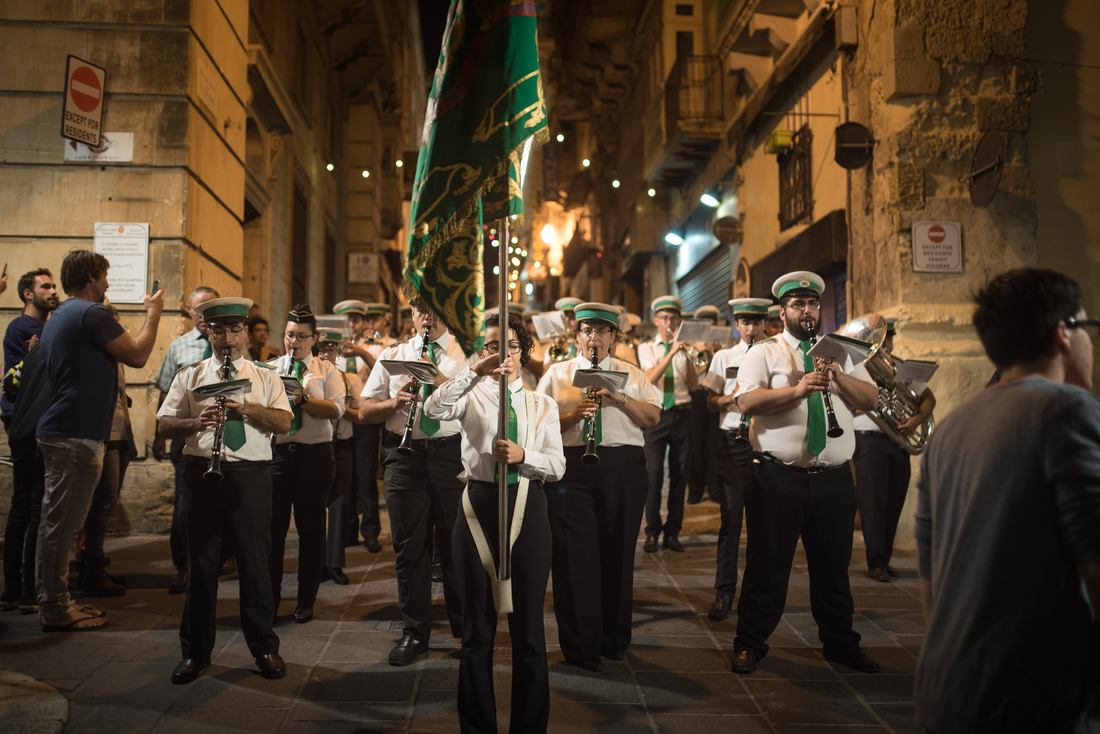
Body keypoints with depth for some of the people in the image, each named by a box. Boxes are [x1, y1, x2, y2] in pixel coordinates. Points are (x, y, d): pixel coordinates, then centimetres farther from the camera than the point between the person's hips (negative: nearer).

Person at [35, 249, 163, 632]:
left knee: (58, 522, 14)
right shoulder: (91, 313, -13)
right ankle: (55, 610, 2)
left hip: (59, 432, 10)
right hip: (76, 436, -10)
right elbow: (137, 355, -11)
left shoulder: (58, 317, 18)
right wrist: (153, 313, 2)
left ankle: (54, 603, 21)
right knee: (62, 524, -5)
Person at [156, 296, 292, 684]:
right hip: (202, 474, 1)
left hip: (251, 476, 0)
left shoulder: (266, 378, 11)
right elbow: (164, 425, 5)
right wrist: (197, 422, -15)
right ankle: (195, 651, 21)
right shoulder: (189, 376, 11)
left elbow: (284, 423, 0)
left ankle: (264, 647, 19)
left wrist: (249, 408, -15)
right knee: (201, 563, 7)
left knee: (255, 562, 5)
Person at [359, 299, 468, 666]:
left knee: (457, 543, 7)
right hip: (403, 453, 2)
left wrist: (440, 380, -20)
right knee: (410, 545, 7)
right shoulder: (392, 355, 13)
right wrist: (394, 403, -10)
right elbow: (364, 410, 10)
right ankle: (415, 632, 20)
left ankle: (467, 628, 25)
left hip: (452, 452, -2)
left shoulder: (467, 354, 6)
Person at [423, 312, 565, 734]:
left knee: (528, 625, 8)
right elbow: (434, 410, -20)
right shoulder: (471, 396, 3)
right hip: (479, 504, -1)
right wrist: (474, 371, -29)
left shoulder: (542, 405, 9)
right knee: (477, 626, 9)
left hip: (527, 508, 2)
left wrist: (522, 455, -18)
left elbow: (557, 466, 0)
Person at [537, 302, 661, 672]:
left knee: (619, 554, 7)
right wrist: (573, 414, -14)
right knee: (576, 556, -3)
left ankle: (614, 639, 23)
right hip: (571, 467, -1)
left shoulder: (633, 375, 16)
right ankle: (581, 646, 7)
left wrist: (620, 398, -9)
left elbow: (653, 417, 5)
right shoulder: (556, 374, 12)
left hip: (624, 467, 2)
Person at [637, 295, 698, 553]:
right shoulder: (647, 348, 6)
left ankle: (672, 532, 16)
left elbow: (694, 385, -2)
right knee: (654, 474, -6)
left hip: (681, 414, 2)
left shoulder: (684, 349, 9)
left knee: (680, 475, 5)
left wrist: (686, 355, -13)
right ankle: (652, 531, 7)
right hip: (656, 413, -2)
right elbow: (650, 378, -12)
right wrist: (671, 353, -21)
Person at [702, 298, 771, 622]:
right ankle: (724, 592, 2)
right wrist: (729, 398, -13)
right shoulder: (723, 357, 12)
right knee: (730, 517, -2)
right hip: (732, 441, 0)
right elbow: (711, 403, 8)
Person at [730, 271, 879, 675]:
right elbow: (746, 401, -13)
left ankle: (841, 643, 30)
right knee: (767, 564, 4)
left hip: (834, 478, 4)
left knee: (833, 566, 14)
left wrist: (837, 377, -11)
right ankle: (750, 643, 17)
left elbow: (871, 399, 6)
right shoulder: (764, 352, 3)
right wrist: (797, 389, -24)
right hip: (778, 477, -3)